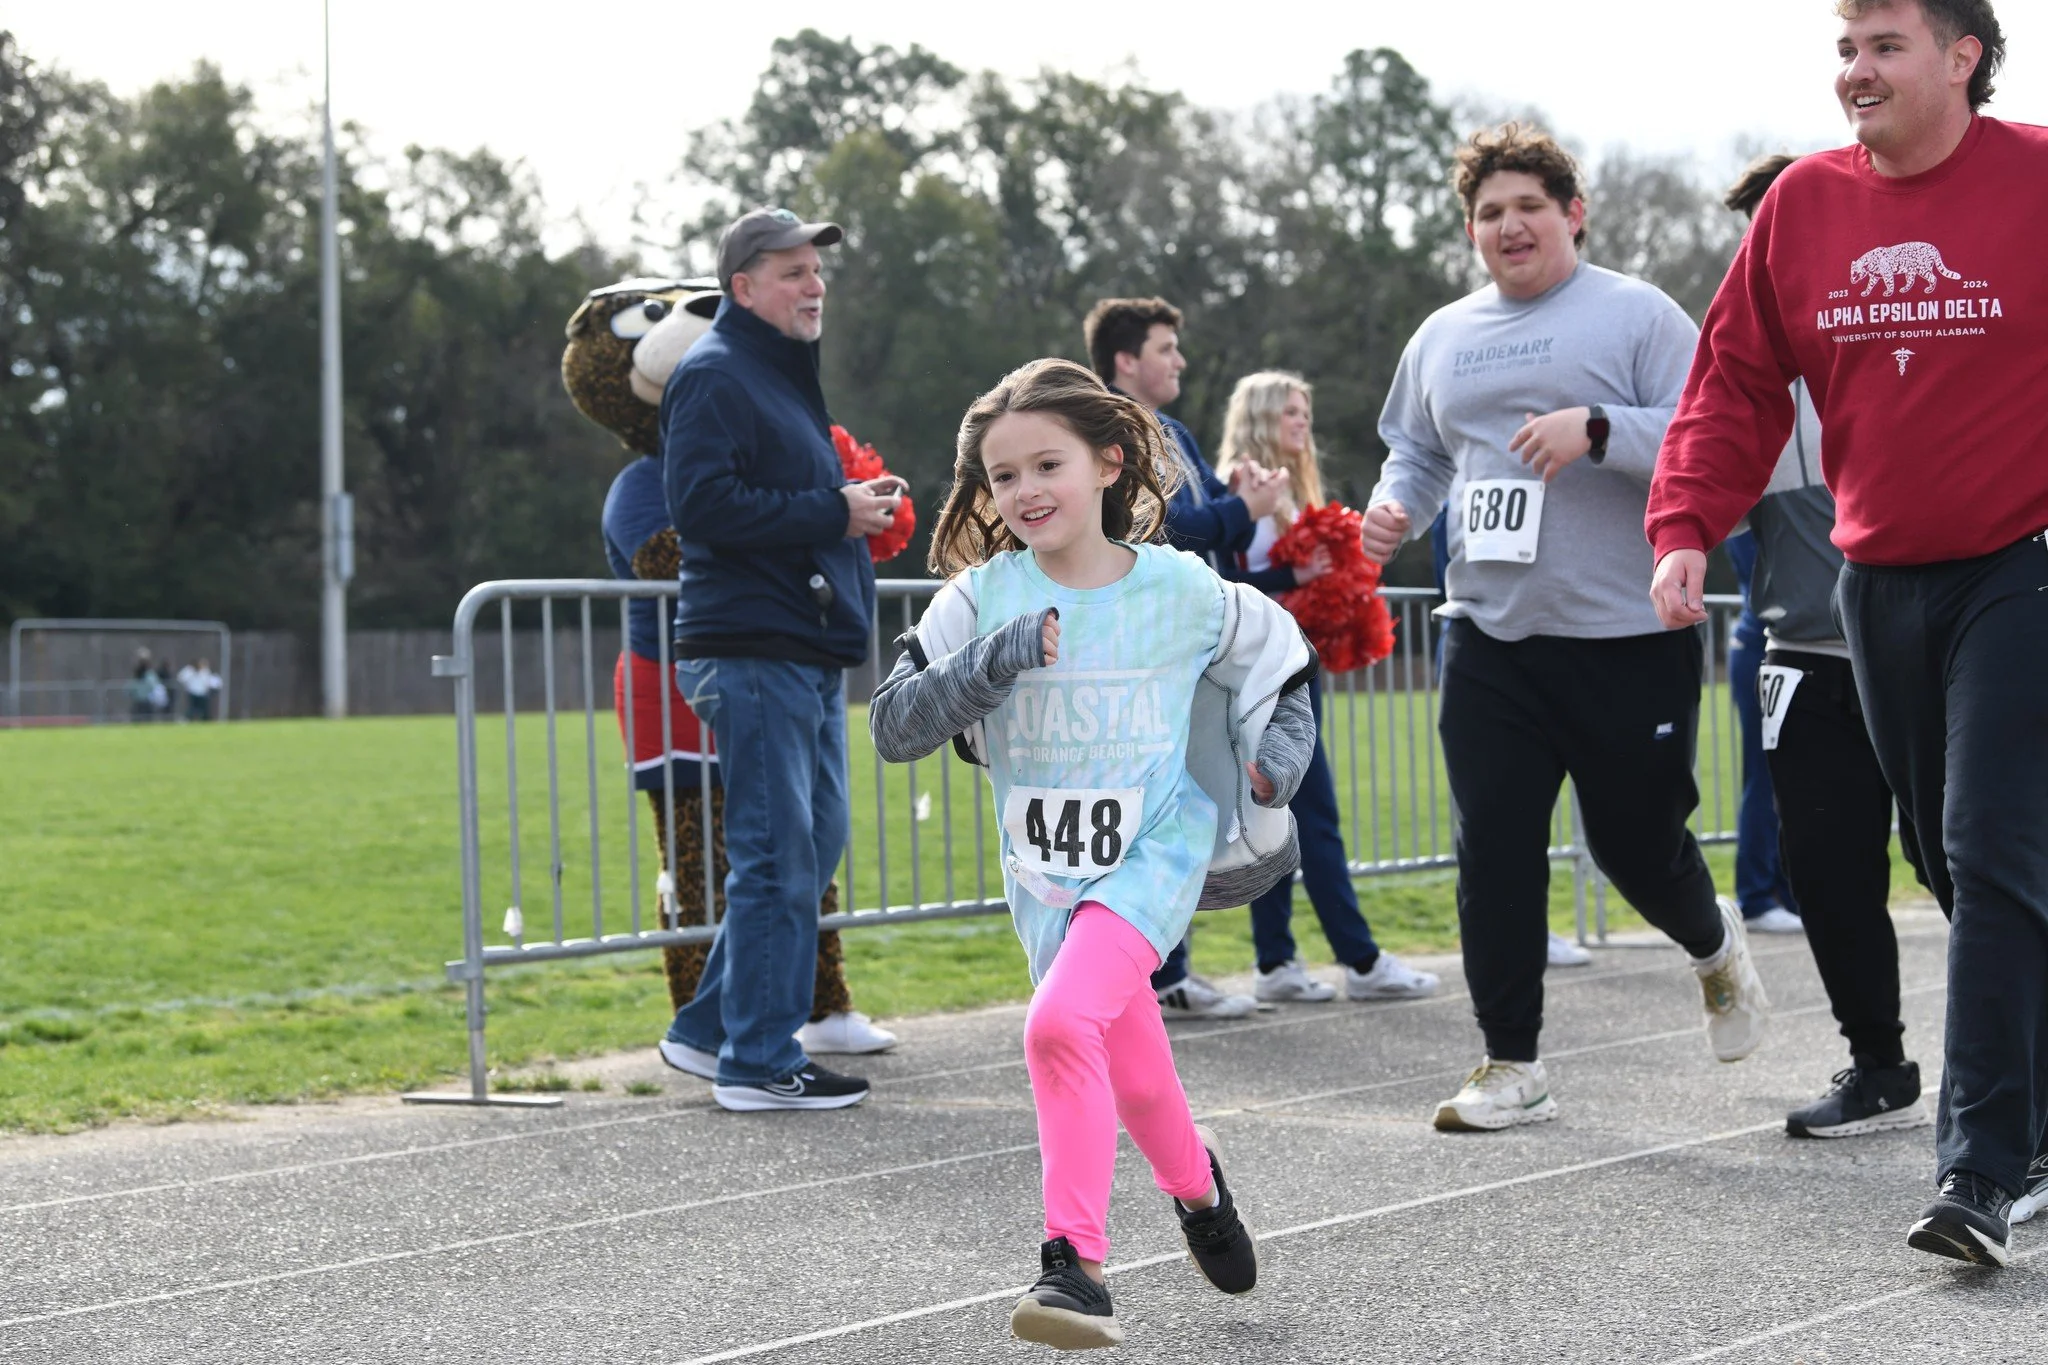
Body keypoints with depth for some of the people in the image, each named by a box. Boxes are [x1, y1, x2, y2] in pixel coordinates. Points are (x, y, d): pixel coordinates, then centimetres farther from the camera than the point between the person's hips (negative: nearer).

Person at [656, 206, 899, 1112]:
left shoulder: (787, 374, 23)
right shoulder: (715, 375, -9)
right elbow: (705, 503, -21)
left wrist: (856, 506, 15)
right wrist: (833, 513, -17)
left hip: (807, 651, 10)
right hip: (749, 652, -10)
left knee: (812, 846, 13)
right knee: (777, 857, -8)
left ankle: (711, 1029, 21)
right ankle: (757, 1063, -2)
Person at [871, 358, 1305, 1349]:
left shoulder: (1183, 590, -6)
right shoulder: (982, 600, -7)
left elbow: (1279, 658, 13)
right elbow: (892, 728, -14)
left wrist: (1279, 753, 0)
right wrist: (996, 660, -25)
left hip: (1155, 855, -3)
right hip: (1043, 870, 3)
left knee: (1063, 1023, -25)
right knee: (1130, 1071, 13)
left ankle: (1074, 1263, -19)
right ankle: (1195, 1182, 45)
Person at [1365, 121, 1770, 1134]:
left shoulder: (1636, 315, -3)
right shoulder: (1442, 338, 14)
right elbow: (1417, 449, 27)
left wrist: (1597, 428, -23)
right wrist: (1391, 509, 6)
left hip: (1629, 640, -4)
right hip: (1490, 638, 4)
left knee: (1636, 844, 5)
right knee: (1493, 851, -2)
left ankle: (1715, 947, 40)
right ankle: (1512, 1066, 7)